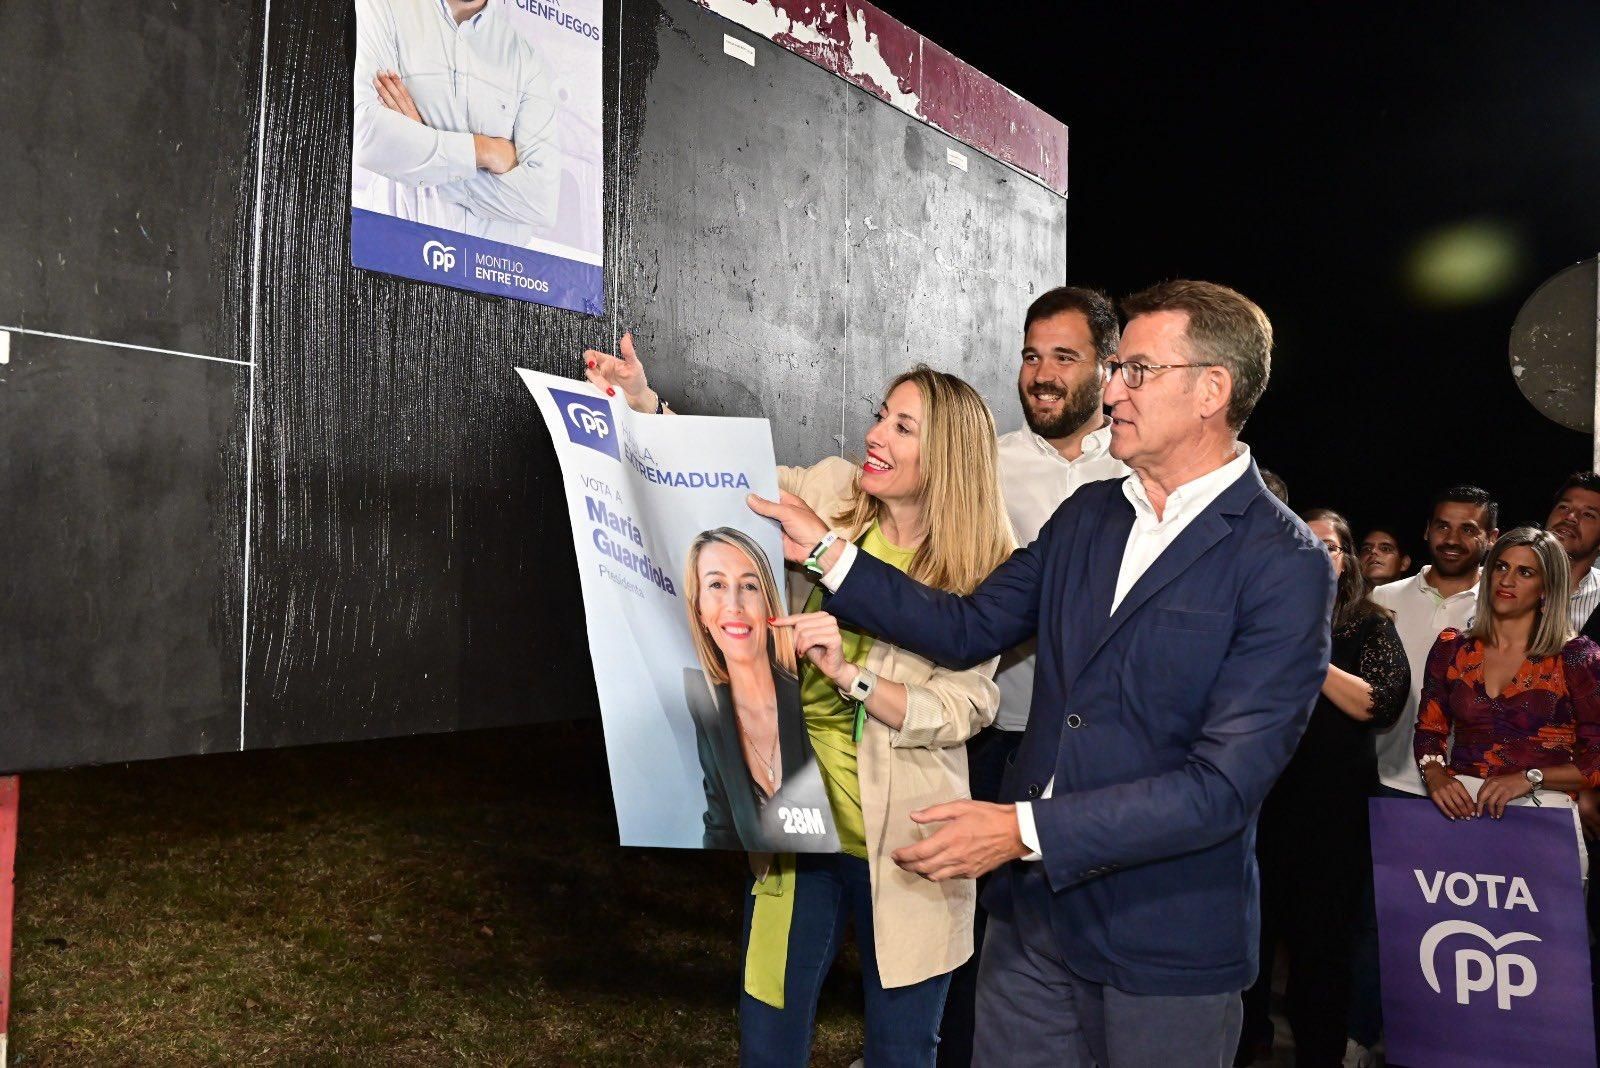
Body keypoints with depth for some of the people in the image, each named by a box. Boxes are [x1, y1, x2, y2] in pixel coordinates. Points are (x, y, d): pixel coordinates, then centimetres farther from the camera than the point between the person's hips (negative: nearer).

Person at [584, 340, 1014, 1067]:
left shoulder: (982, 576, -8)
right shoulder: (831, 495, 0)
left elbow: (958, 712, -13)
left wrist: (848, 673, -25)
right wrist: (645, 405, -12)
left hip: (900, 844, -2)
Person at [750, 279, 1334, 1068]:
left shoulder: (1284, 565, -15)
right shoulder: (1088, 513, 6)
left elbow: (1225, 785, -21)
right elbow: (969, 629, 9)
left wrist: (1025, 828, -25)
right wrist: (827, 551, 2)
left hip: (1165, 944, -5)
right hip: (1030, 913, 5)